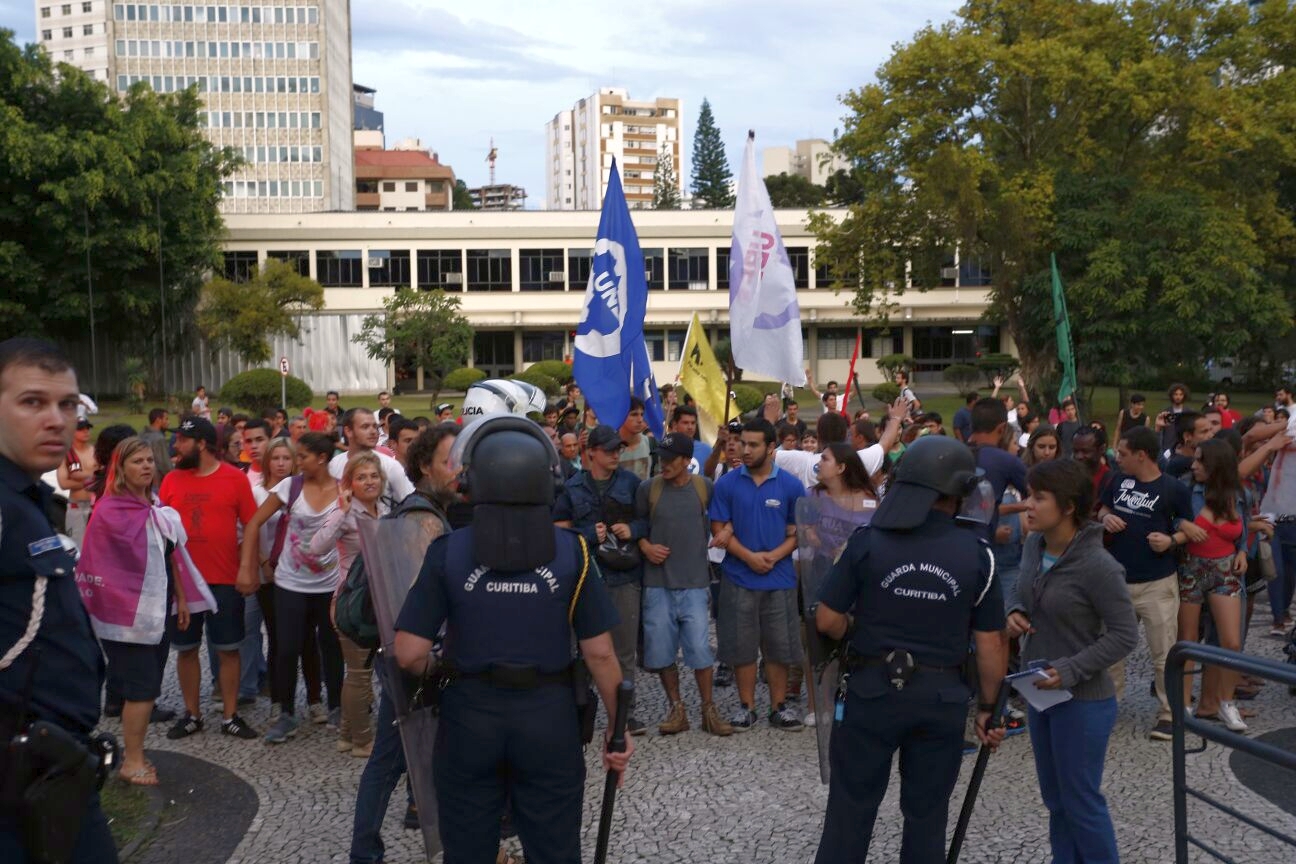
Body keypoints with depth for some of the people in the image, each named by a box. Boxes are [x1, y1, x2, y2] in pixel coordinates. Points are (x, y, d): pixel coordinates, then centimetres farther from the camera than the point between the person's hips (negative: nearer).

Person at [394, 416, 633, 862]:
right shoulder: (572, 551, -10)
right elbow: (599, 653, -8)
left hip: (468, 713, 0)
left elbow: (409, 653, -10)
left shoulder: (448, 550, -10)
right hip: (549, 715, 0)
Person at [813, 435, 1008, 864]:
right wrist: (987, 707, 9)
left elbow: (827, 621, -7)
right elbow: (990, 644, -4)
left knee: (850, 809, 11)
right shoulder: (977, 554, -7)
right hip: (943, 696, 1)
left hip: (873, 688, -1)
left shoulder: (868, 541, -10)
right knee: (927, 815, 16)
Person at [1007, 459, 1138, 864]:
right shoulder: (1033, 546, -3)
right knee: (1055, 798, 21)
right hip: (1040, 693, 7)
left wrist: (1071, 670, -24)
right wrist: (1015, 613, -6)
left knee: (1082, 802, 8)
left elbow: (1124, 635, -18)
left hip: (1083, 702, -7)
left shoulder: (1098, 566, -23)